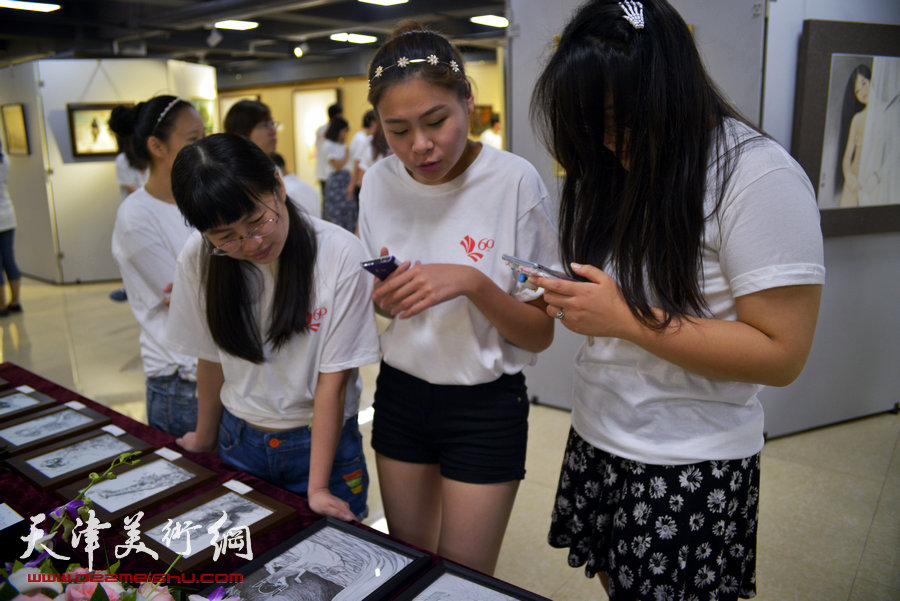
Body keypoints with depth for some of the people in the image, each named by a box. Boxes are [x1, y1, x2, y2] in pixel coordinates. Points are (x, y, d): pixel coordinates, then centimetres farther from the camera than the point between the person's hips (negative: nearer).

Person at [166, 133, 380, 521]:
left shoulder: (340, 254, -22)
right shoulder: (199, 259, -12)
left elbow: (333, 379, -18)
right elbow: (212, 358, 2)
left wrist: (318, 488, -15)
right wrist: (205, 438, 14)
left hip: (322, 442, -2)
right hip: (239, 443, 3)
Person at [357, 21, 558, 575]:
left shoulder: (514, 181, -16)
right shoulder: (380, 183, -3)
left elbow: (540, 333, -12)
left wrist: (472, 283, -28)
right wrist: (382, 298, -13)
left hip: (486, 405, -4)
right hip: (400, 393, 4)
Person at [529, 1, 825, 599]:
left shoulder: (759, 176, -17)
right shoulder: (620, 169, 6)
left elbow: (782, 354, -21)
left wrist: (624, 318, -24)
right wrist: (573, 300, -5)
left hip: (690, 469, -6)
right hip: (596, 439, 7)